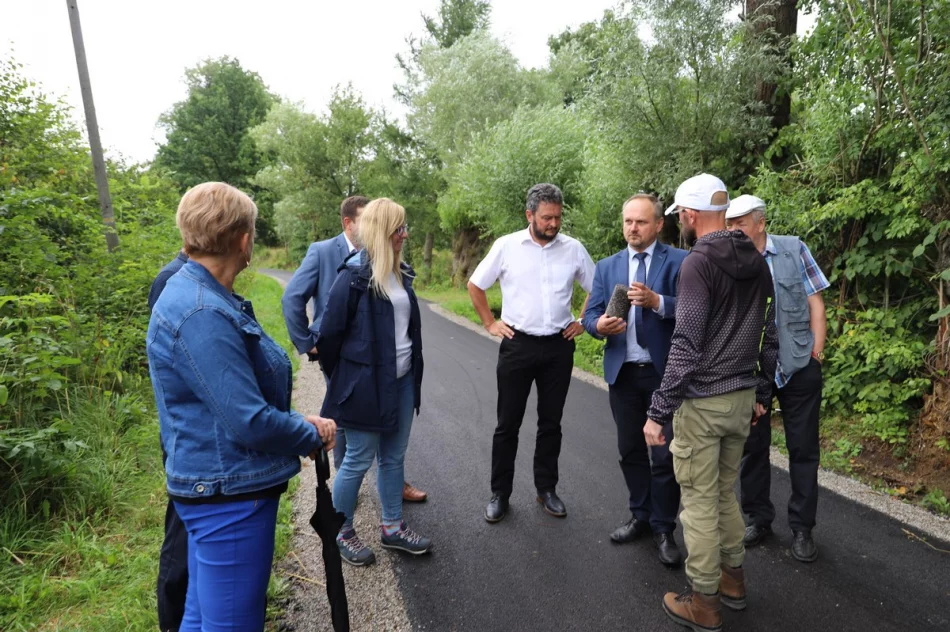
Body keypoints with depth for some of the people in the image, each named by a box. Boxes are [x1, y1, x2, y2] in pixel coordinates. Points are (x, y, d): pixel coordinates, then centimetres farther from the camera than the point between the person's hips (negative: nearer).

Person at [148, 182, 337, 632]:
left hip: (216, 488, 10)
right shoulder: (203, 315, -26)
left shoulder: (193, 292, 7)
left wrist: (300, 424, 4)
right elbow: (250, 422, -25)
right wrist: (313, 435, -8)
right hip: (229, 495, -10)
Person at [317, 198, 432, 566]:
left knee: (394, 457, 16)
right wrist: (342, 380, 1)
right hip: (366, 384, -7)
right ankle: (342, 533, 27)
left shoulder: (401, 273, 8)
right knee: (359, 460, 6)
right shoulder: (354, 276, -15)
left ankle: (392, 528, 32)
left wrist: (414, 373, 16)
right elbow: (330, 334, -11)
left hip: (402, 382, 7)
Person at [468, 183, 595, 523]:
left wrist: (583, 322, 7)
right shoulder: (506, 246, -4)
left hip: (559, 346, 2)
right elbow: (475, 285, 6)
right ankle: (499, 493, 21)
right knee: (507, 424, 7)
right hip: (517, 345, -1)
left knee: (551, 423, 12)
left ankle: (546, 489, 28)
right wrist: (490, 323, 2)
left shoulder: (573, 248, 0)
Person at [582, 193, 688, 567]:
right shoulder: (606, 267, 8)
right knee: (630, 450, 15)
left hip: (665, 372, -4)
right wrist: (599, 325, -19)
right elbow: (590, 315, 3)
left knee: (665, 455, 2)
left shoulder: (679, 262, -3)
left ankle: (664, 529, 20)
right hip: (622, 372, 4)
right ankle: (641, 516, 34)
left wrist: (656, 301, -30)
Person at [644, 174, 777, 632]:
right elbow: (770, 337, 13)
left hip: (701, 402, -8)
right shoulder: (757, 263, 8)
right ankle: (733, 580, 35)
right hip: (742, 399, 8)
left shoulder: (698, 263, -16)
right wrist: (761, 395, 22)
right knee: (725, 493, 22)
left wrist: (659, 412, -18)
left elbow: (686, 346, -21)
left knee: (700, 502, 4)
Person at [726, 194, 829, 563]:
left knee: (803, 447, 7)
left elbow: (814, 302, 1)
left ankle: (802, 528, 23)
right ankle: (758, 518, 29)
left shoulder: (794, 250, -2)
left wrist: (816, 351, -4)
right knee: (752, 446, 11)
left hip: (798, 366, 0)